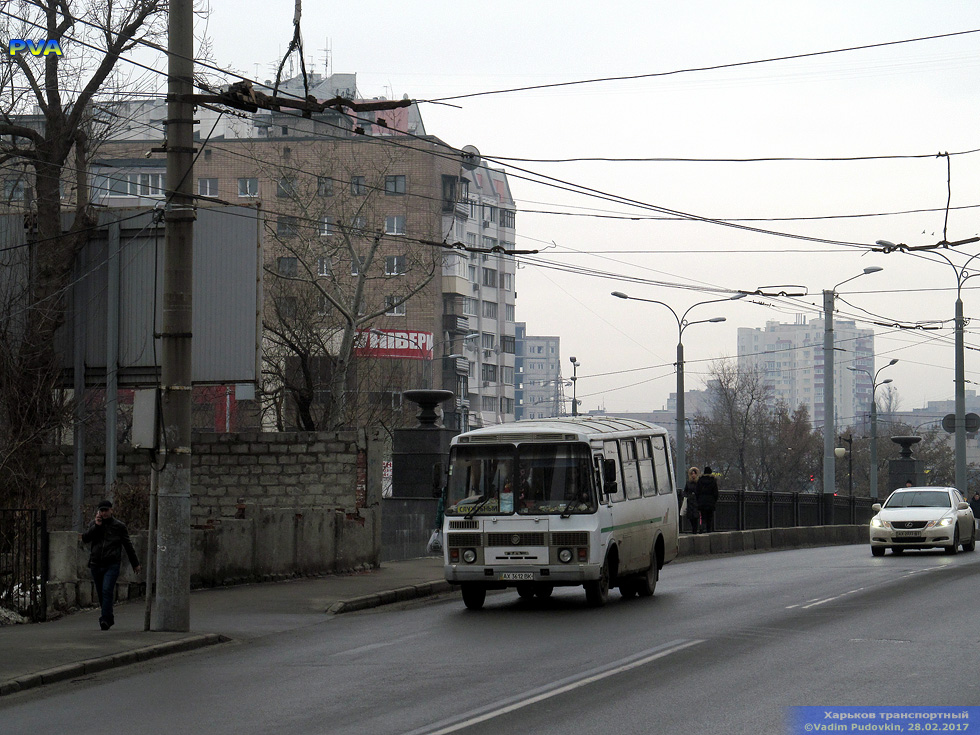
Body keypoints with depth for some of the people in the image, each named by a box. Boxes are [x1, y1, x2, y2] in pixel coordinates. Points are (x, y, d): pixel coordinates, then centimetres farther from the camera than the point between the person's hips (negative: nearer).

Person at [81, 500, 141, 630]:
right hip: (96, 564, 4)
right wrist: (96, 526, -10)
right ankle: (109, 618, 24)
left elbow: (128, 546, 12)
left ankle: (105, 619, -22)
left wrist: (135, 563, 15)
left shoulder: (119, 526, 4)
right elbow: (85, 539, -2)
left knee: (107, 591, -18)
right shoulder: (94, 524, 10)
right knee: (101, 594, 9)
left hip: (112, 564, -3)